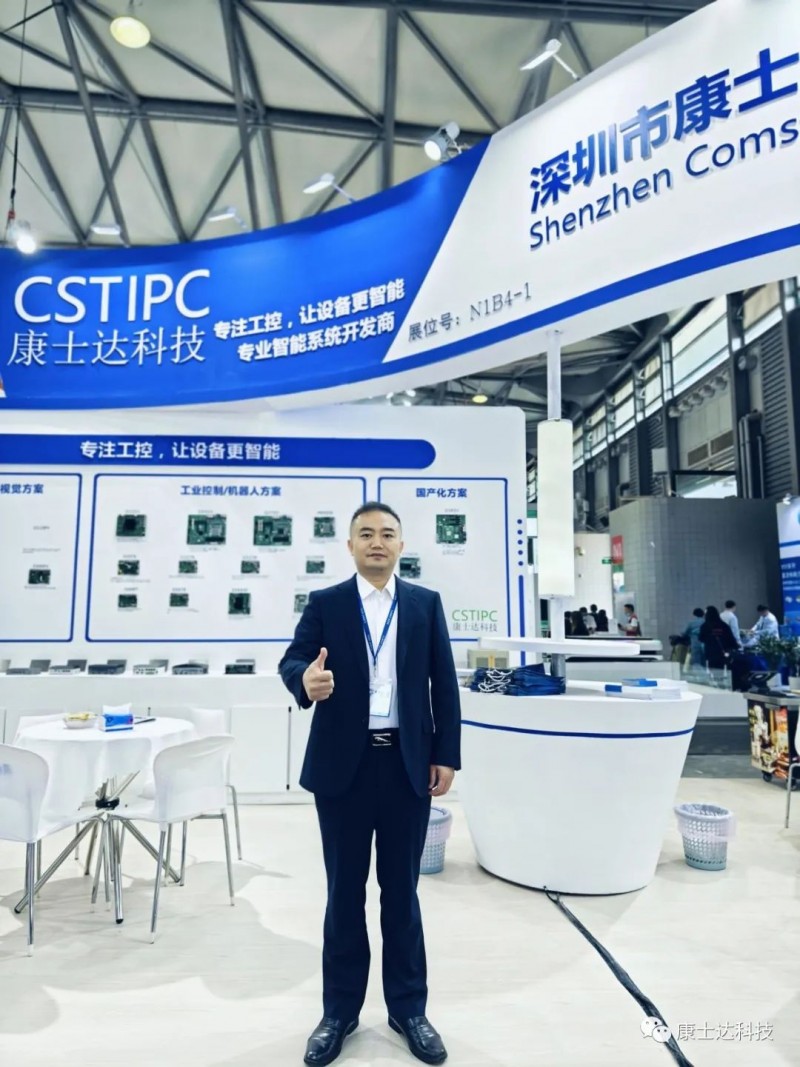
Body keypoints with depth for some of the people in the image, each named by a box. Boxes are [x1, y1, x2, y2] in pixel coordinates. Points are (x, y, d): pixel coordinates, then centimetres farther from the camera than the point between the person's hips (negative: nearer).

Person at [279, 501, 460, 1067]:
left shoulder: (427, 603, 4)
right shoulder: (324, 604, 2)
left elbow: (444, 684, 3)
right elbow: (291, 660, -7)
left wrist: (447, 757, -1)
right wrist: (306, 679, -31)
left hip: (408, 763, 1)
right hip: (343, 764, 0)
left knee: (401, 890, 14)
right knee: (345, 892, 13)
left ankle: (409, 1008, 31)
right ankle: (339, 1011, 30)